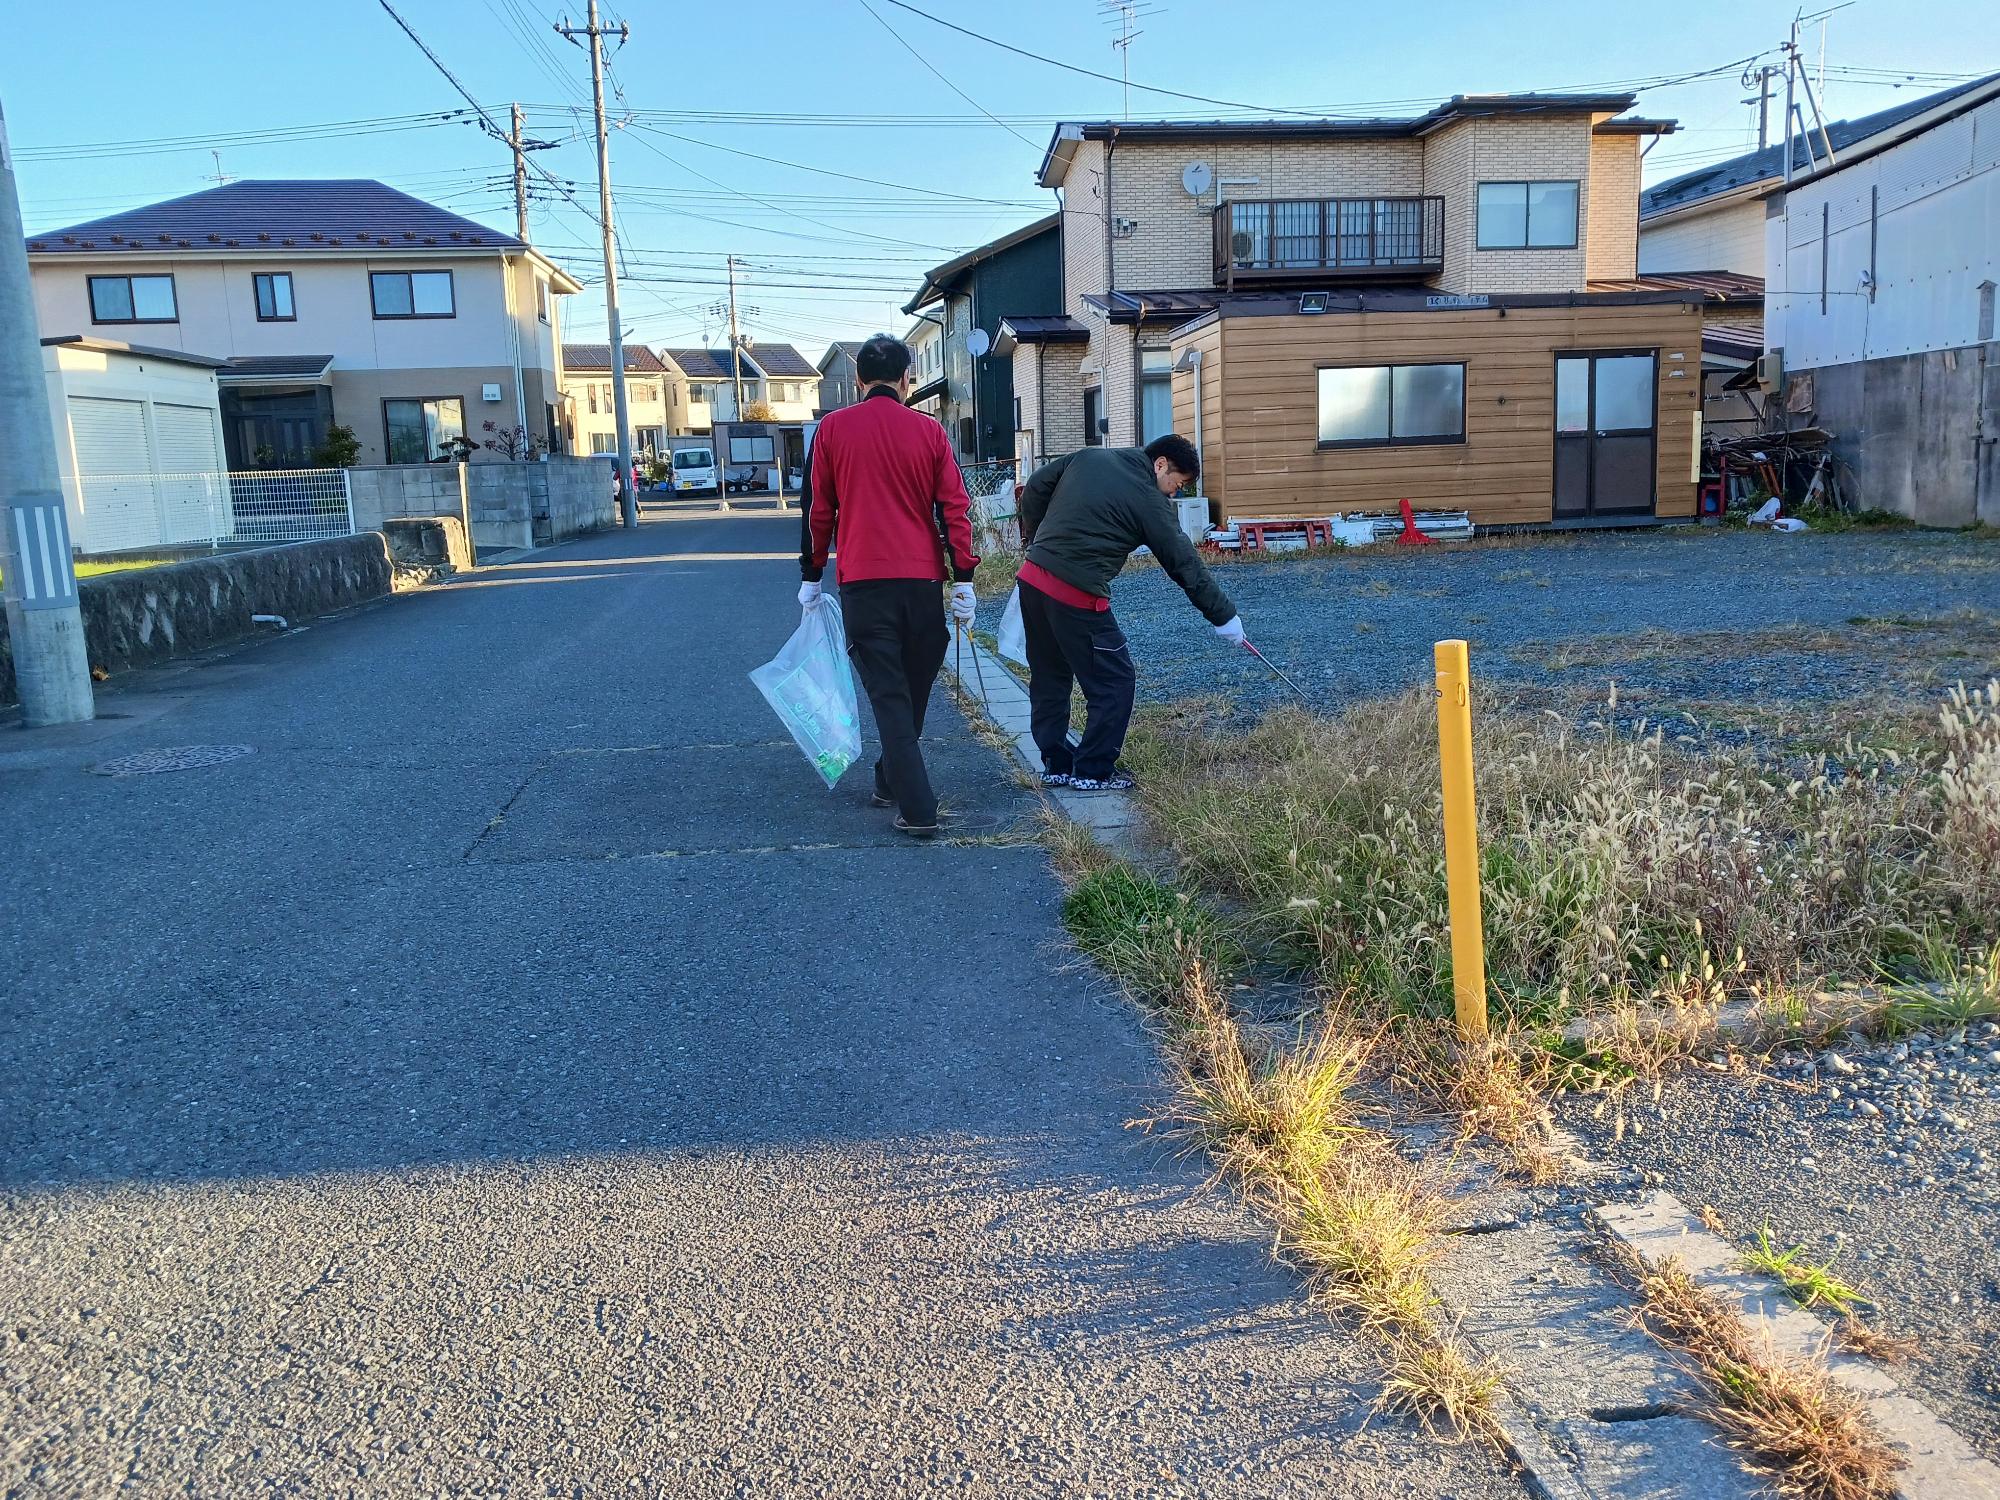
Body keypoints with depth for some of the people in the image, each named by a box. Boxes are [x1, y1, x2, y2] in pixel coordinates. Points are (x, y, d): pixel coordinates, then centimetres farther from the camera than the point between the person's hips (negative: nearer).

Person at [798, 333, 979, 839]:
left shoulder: (833, 428, 3)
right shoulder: (929, 431, 4)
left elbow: (819, 509, 7)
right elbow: (954, 508, 1)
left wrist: (811, 576, 16)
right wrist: (964, 580, 4)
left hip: (863, 581, -1)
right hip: (922, 579, 2)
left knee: (888, 696, -1)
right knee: (914, 691, 18)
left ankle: (918, 810, -8)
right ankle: (890, 783, 33)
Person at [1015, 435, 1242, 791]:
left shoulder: (1088, 456, 11)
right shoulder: (1151, 503, -5)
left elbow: (1034, 488, 14)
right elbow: (1185, 565, -1)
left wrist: (1035, 536, 27)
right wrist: (1224, 617, 7)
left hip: (1031, 578, 8)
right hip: (1077, 597, -8)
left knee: (1049, 679, 19)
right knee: (1114, 682, 6)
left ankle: (1056, 765, 28)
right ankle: (1093, 772, 13)